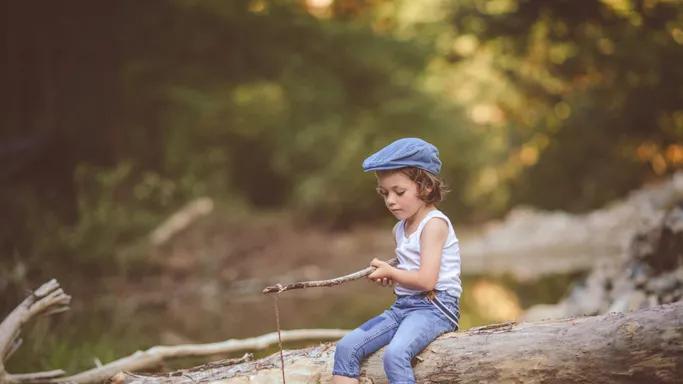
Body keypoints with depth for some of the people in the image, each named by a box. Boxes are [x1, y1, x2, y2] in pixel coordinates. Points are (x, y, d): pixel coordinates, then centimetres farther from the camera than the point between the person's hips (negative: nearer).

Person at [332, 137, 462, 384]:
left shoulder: (434, 223, -10)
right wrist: (387, 277, 4)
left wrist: (390, 271, -3)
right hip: (403, 305, 9)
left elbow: (426, 280, -19)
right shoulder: (400, 228, 17)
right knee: (346, 347, -10)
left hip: (435, 307, -9)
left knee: (395, 354, -34)